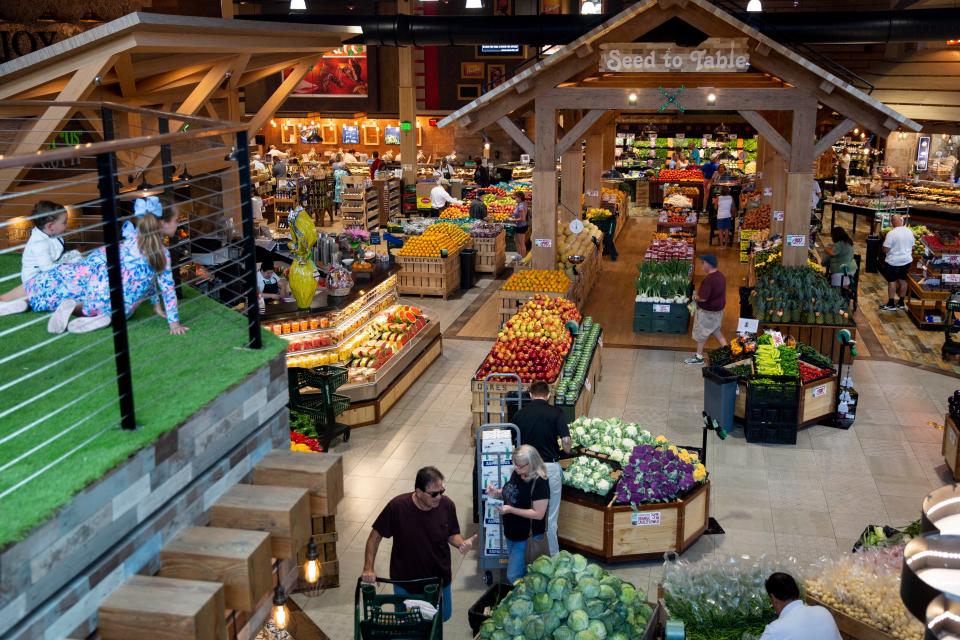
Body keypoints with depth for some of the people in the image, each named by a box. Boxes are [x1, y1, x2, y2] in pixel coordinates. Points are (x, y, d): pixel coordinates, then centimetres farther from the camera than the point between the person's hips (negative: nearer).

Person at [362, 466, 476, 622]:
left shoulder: (447, 505, -18)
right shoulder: (397, 506, -25)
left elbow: (452, 534, -1)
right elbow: (375, 536, -13)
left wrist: (462, 543, -23)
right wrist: (368, 568, -19)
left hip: (439, 579, 2)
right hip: (405, 580, -2)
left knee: (443, 616, 20)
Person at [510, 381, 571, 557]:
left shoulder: (520, 414, 1)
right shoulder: (555, 413, -7)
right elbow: (566, 441, -12)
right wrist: (567, 452, 9)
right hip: (550, 467, -2)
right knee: (550, 517, 8)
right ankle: (553, 555, 17)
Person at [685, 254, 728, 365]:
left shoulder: (708, 280, -29)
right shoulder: (720, 276, 1)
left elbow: (703, 298, -29)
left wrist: (695, 297, -8)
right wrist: (699, 295, 12)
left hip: (707, 312, -8)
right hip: (718, 310, 8)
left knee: (701, 334, 8)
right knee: (716, 331, 23)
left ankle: (699, 357, 21)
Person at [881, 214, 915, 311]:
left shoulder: (891, 233, -20)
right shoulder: (909, 232, -1)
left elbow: (885, 249, -18)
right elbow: (912, 247, 9)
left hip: (893, 261, -6)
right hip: (907, 260, 6)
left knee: (892, 281, 3)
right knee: (903, 280, 16)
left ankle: (891, 304, 7)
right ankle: (901, 302, 25)